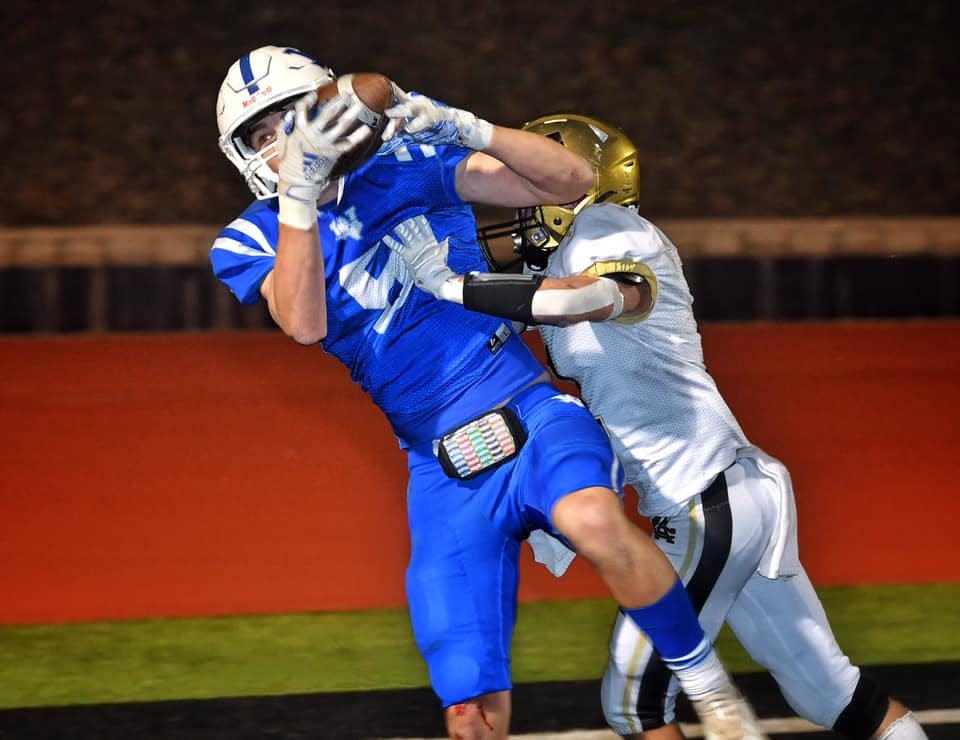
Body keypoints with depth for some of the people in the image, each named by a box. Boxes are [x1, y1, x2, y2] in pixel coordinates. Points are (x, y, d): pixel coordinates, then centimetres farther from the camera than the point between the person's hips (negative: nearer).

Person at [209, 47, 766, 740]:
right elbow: (305, 324, -19)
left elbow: (571, 180, -3)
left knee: (592, 521, -37)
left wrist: (462, 128, -17)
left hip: (531, 418, -2)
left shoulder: (405, 168, 1)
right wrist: (300, 189, -27)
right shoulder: (251, 242, 3)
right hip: (443, 474, 2)